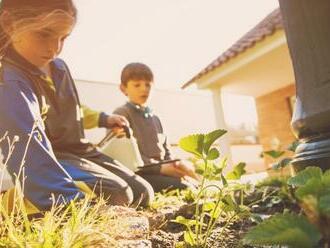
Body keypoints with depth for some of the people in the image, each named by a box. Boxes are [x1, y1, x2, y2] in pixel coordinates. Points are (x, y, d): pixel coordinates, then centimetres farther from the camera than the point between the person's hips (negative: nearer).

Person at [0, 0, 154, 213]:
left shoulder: (59, 67, 4)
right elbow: (30, 147, -39)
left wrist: (103, 119, 19)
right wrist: (75, 201, -49)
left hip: (78, 150, 8)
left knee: (143, 193, 5)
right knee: (117, 195, -26)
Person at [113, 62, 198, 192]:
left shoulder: (155, 118, 23)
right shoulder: (121, 114, 0)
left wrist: (175, 165, -1)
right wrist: (160, 167, -17)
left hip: (160, 172, 7)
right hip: (138, 173, -7)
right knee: (183, 187, -27)